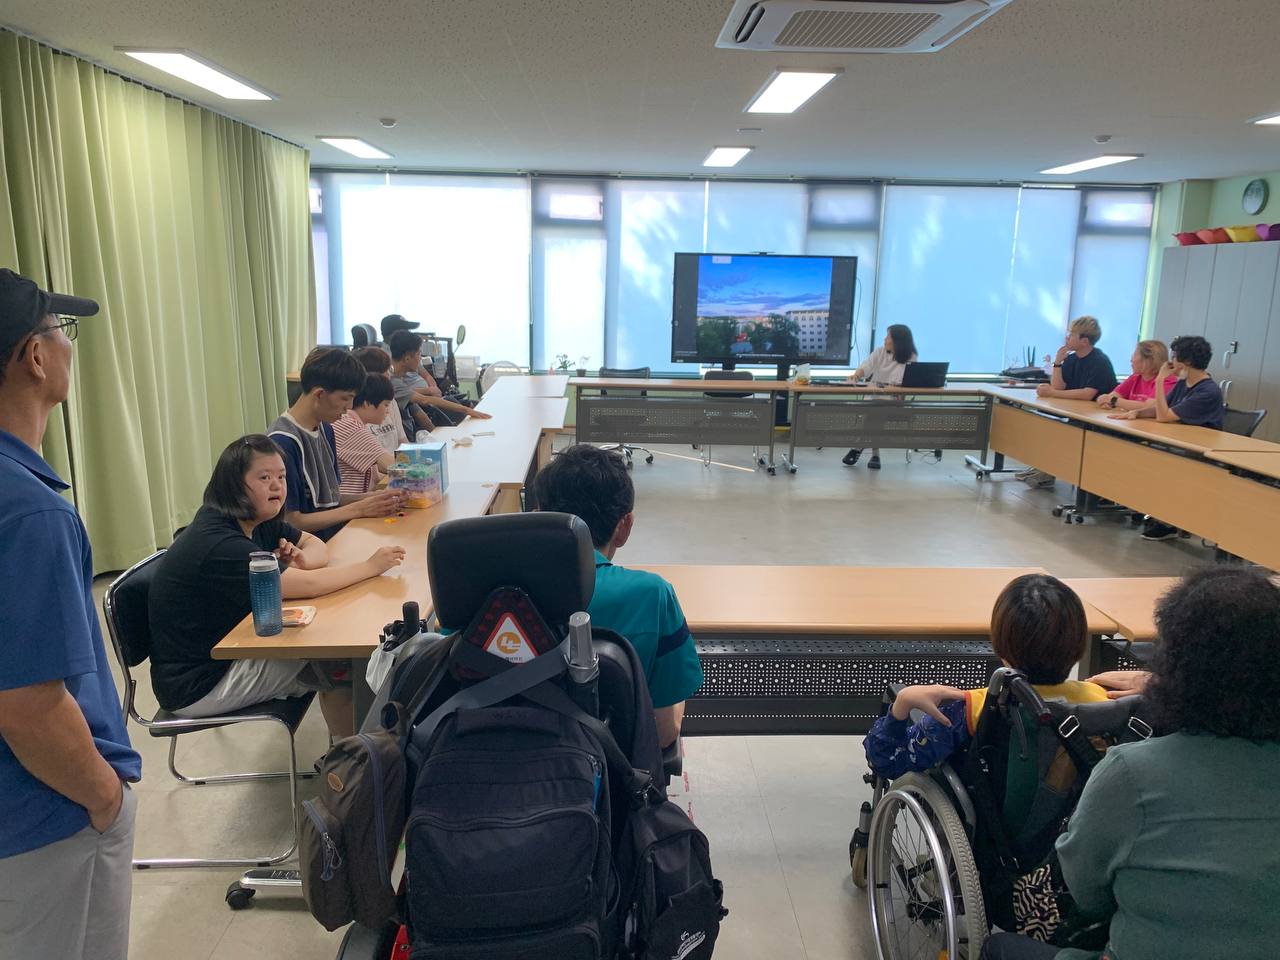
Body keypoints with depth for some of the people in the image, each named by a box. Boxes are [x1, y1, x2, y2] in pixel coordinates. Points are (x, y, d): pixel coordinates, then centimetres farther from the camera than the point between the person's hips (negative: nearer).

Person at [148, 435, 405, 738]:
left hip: (225, 652, 9)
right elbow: (306, 586, -32)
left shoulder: (256, 522, 0)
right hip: (195, 687, -8)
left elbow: (317, 546, 8)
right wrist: (371, 566, -20)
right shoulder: (218, 544, -28)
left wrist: (302, 560, -17)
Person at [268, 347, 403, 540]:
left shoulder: (325, 429, 11)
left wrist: (371, 497, 0)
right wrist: (359, 509, -13)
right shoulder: (283, 443, -18)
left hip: (335, 535, 9)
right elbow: (292, 521, -15)